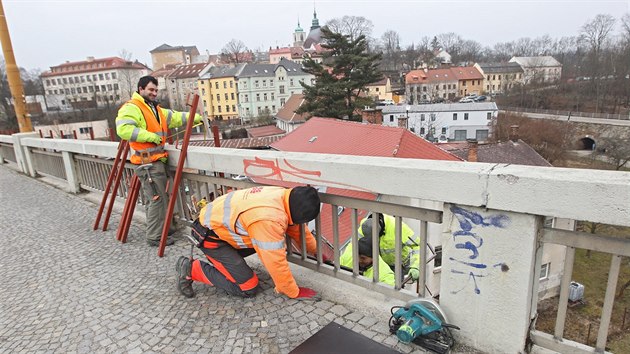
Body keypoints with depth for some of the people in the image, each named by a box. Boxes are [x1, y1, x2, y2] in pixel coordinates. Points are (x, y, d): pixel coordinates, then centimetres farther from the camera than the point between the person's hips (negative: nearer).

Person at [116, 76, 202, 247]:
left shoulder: (155, 109, 22)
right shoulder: (131, 108, -10)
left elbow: (175, 117, 17)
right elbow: (123, 129, -24)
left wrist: (196, 117, 6)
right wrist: (151, 136, -22)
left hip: (158, 160, 10)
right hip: (147, 163, -10)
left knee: (160, 197, 17)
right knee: (156, 199, -7)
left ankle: (160, 228, 30)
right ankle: (154, 237, 3)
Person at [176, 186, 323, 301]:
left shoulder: (284, 195, -9)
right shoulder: (269, 220, -36)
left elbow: (296, 226, 9)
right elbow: (276, 262, -28)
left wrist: (316, 250, 20)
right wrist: (295, 293, -12)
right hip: (209, 234, -9)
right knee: (247, 288, -7)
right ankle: (191, 269, 1)